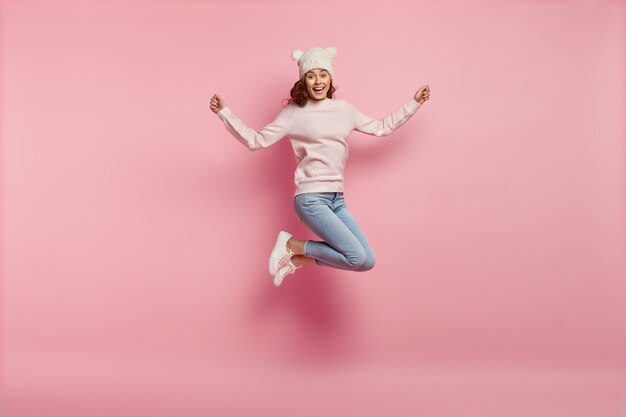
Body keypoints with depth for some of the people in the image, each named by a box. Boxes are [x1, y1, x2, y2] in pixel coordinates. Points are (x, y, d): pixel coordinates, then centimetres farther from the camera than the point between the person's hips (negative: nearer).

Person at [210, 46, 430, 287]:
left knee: (367, 262, -1)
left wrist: (414, 103, 23)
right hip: (310, 199, -6)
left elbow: (381, 127, 23)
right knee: (357, 257, -17)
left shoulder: (344, 109, 13)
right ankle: (293, 245, 2)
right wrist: (224, 113, -9)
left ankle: (298, 258, 11)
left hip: (337, 199, 7)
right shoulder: (294, 112, -1)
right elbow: (256, 140, 0)